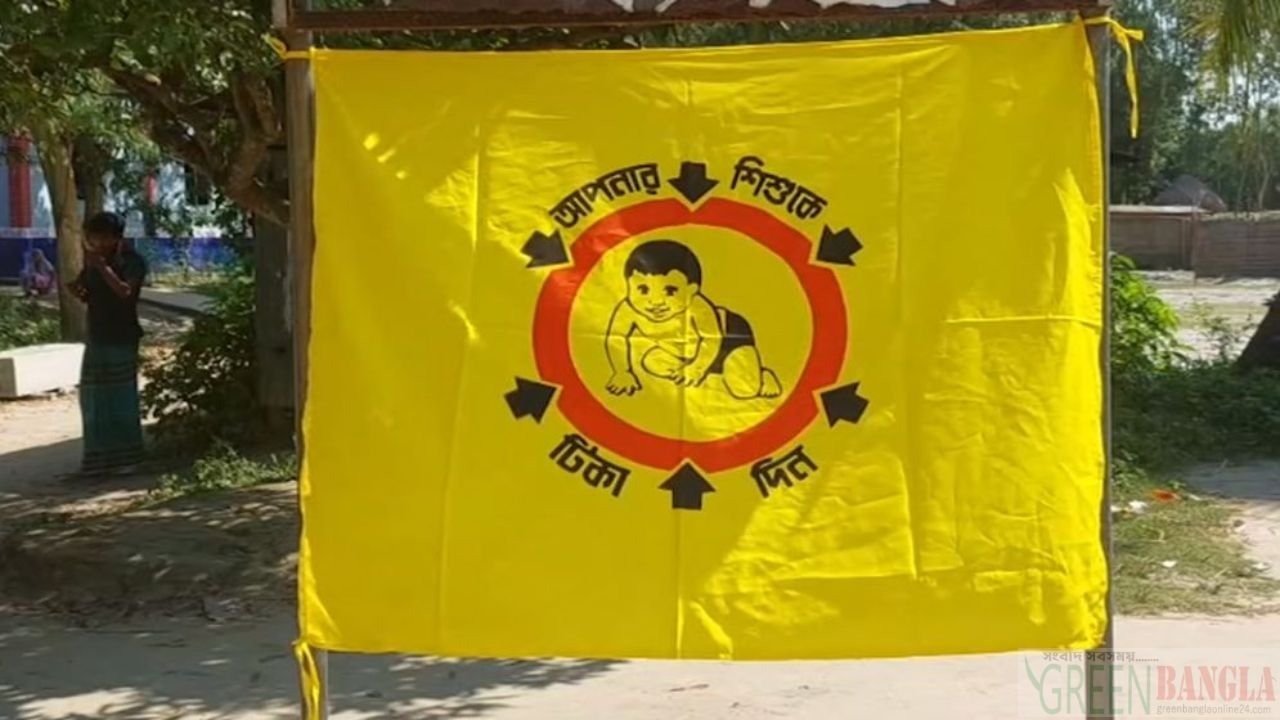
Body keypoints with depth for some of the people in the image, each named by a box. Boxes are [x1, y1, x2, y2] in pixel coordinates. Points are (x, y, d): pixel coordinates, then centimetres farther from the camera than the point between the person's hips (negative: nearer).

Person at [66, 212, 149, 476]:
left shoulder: (132, 262, -8)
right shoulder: (94, 261, 10)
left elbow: (125, 291, -23)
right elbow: (88, 296, 17)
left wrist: (102, 267, -29)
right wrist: (77, 290, -4)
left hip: (122, 339, -6)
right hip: (96, 338, 6)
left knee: (121, 397, -4)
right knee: (93, 398, 7)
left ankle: (126, 457, 5)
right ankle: (99, 457, 15)